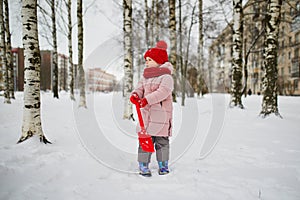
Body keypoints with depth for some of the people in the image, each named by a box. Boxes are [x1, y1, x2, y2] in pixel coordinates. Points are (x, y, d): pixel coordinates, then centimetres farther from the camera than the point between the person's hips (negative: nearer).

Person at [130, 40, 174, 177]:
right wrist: (135, 95, -15)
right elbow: (140, 88, 9)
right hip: (146, 112, 5)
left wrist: (147, 99, -30)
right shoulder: (146, 76, 17)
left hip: (161, 112, -5)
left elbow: (163, 91, -22)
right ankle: (143, 165, 13)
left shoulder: (166, 76, -6)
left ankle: (163, 165, 21)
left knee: (161, 140, 4)